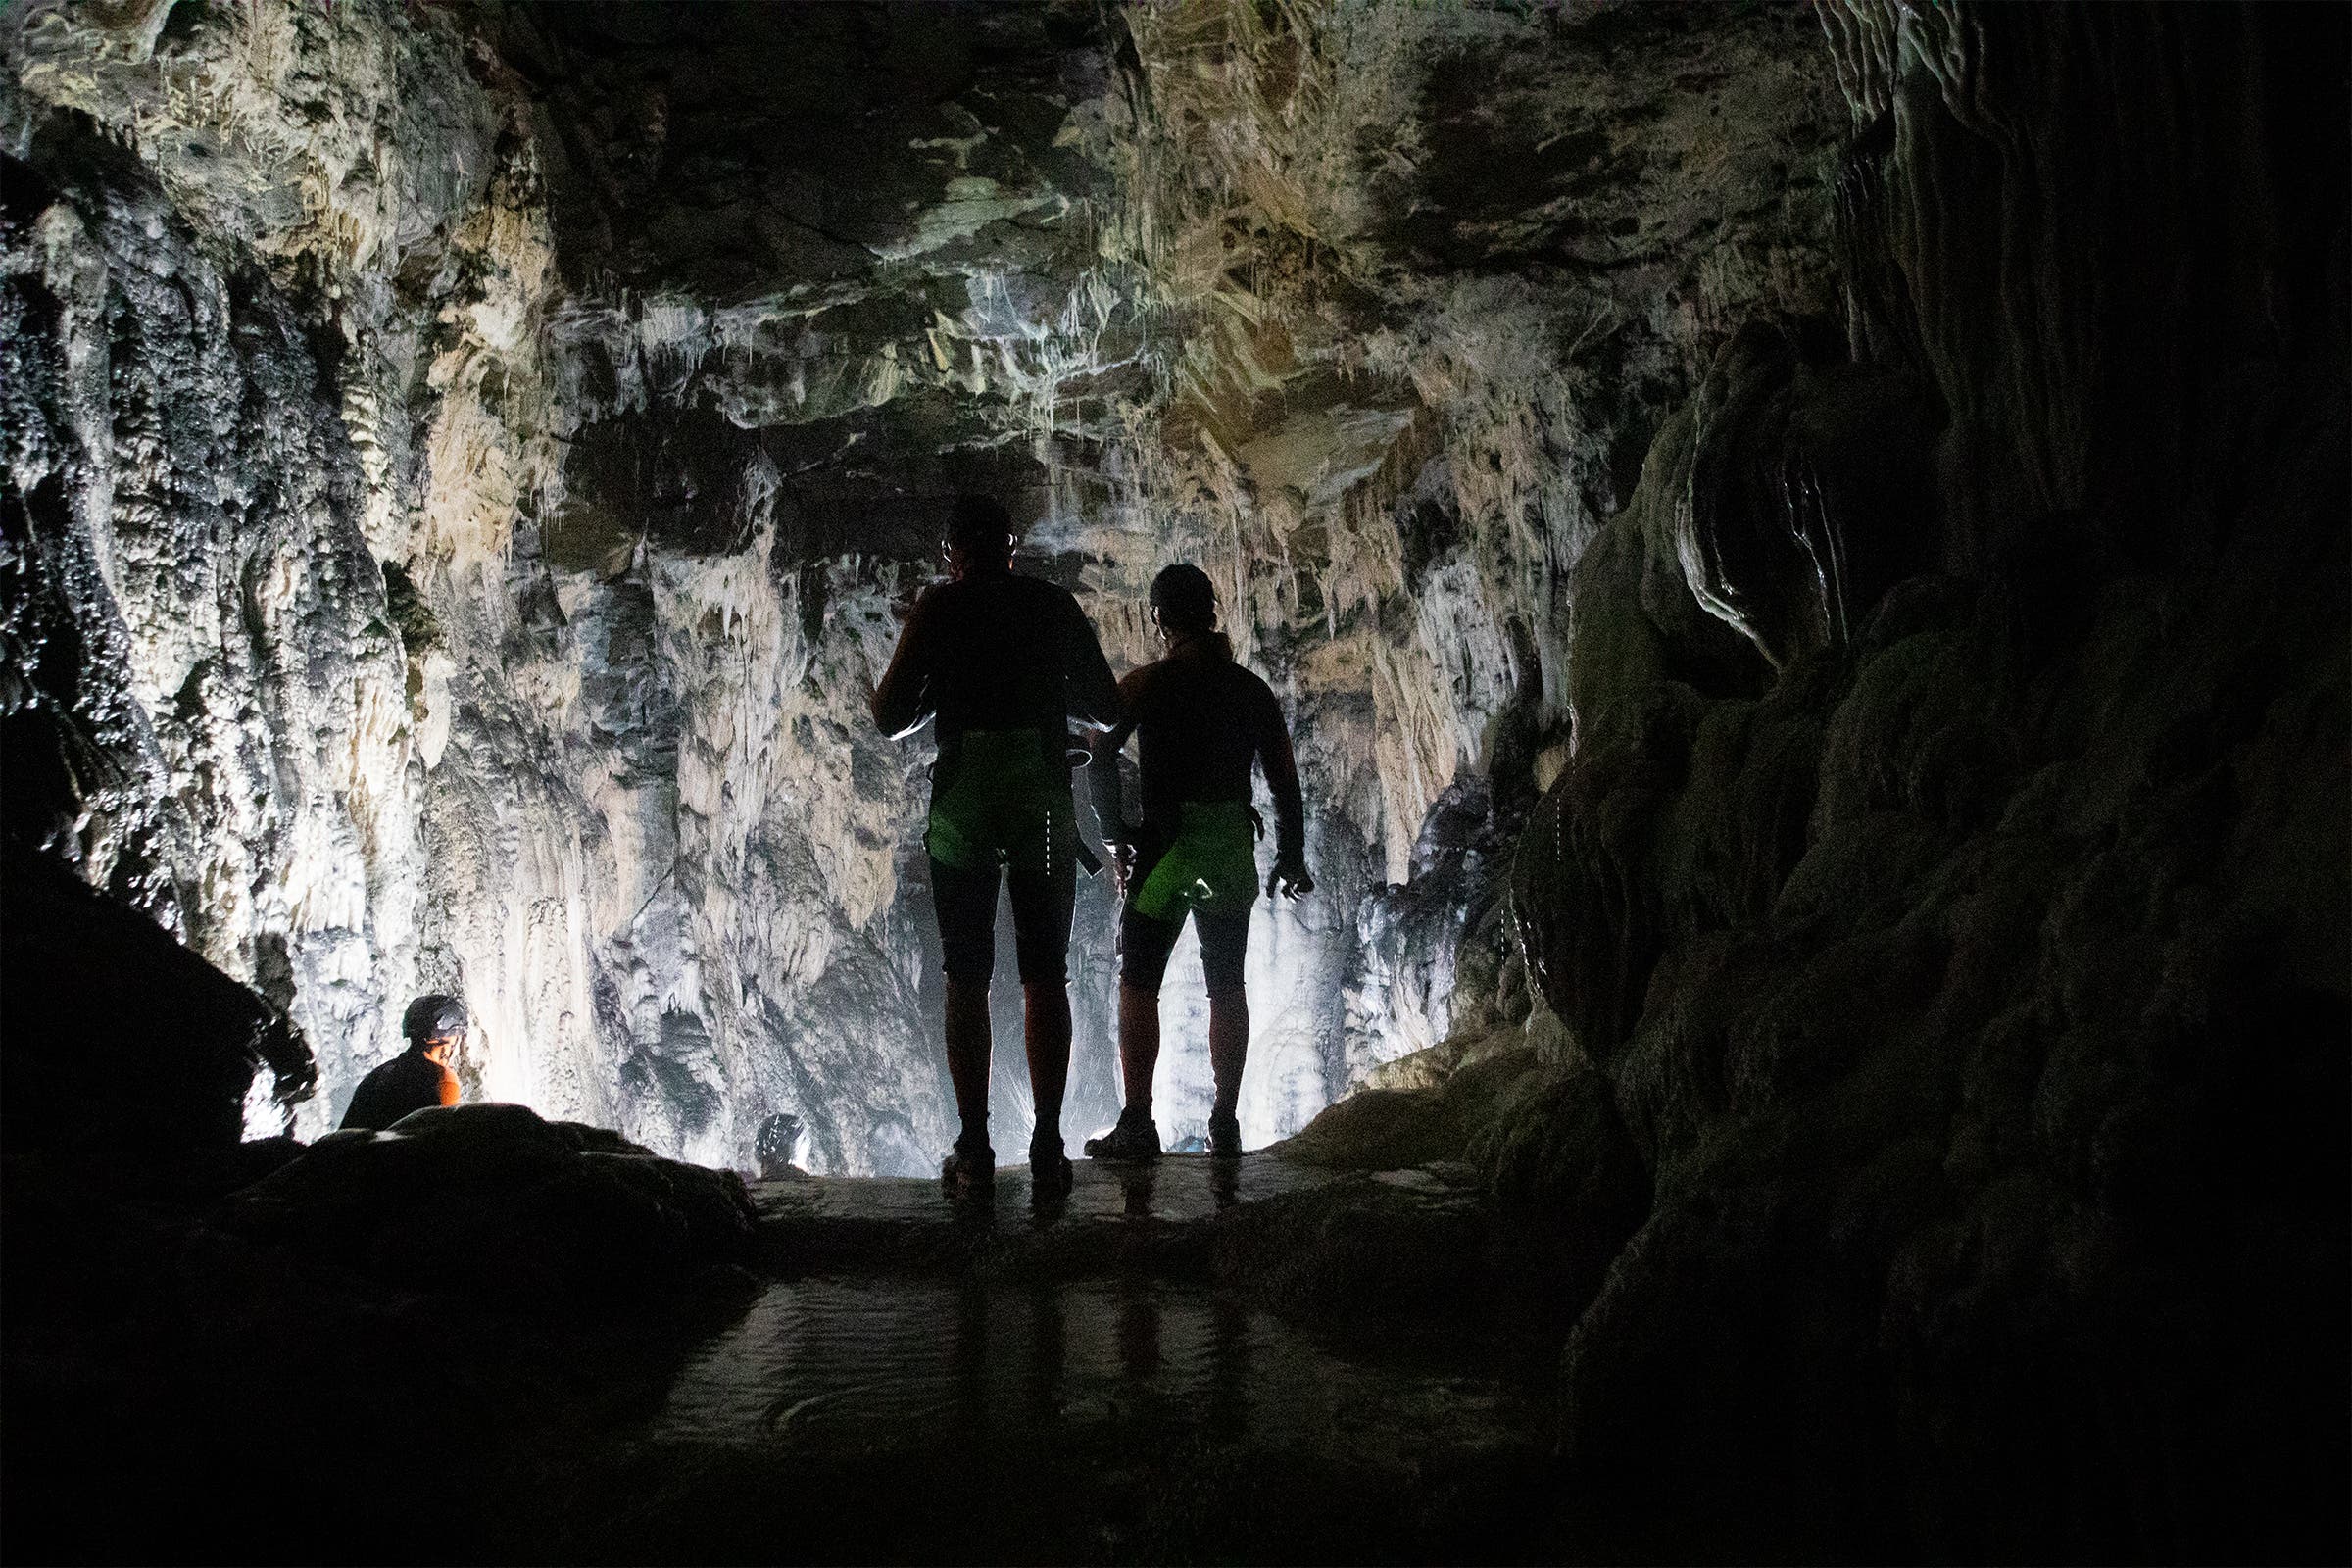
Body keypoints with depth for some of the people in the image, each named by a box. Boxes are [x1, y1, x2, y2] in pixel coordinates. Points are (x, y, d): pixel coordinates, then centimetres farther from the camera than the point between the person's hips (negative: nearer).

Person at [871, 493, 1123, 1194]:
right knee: (1045, 979, 5)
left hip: (963, 800, -1)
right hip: (1045, 800, 1)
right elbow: (1107, 708, 13)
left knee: (966, 982, 6)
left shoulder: (940, 605, 1)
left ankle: (974, 1149, 4)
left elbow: (889, 717, 1)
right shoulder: (1057, 605, 7)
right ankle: (1047, 1149, 1)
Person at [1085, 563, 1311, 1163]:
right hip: (1233, 851, 4)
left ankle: (1137, 1124, -4)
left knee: (1139, 983, 1)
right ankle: (1225, 1125, 10)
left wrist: (1116, 835, -4)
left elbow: (1100, 757, -12)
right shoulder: (1253, 690, 8)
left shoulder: (1146, 684, -3)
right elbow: (1285, 781, 8)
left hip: (1165, 848, -4)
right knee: (1227, 987, 10)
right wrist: (1291, 856, 14)